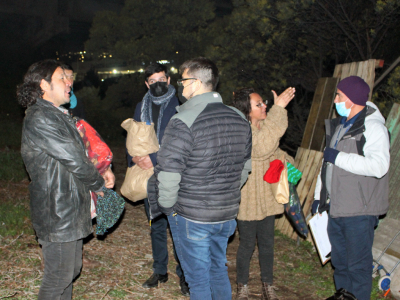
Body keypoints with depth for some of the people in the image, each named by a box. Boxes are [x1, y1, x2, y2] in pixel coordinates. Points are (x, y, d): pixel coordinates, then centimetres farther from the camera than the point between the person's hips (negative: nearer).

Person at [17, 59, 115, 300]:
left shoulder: (60, 115, 15)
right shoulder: (39, 119, -19)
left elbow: (79, 151, 15)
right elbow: (74, 159, -20)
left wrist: (102, 173, -2)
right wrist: (99, 183, -5)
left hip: (72, 209, 10)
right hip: (57, 213, -10)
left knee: (72, 268, 20)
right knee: (59, 276, 2)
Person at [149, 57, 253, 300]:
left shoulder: (184, 122, -20)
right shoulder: (239, 119, 3)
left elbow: (168, 175, -21)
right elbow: (246, 166, 12)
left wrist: (167, 206, -4)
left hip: (191, 218, -6)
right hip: (227, 215, 7)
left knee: (198, 279, 9)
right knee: (219, 270, 23)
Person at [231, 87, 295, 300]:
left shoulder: (265, 126, 5)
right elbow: (261, 147, -38)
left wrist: (286, 160, -2)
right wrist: (278, 108, -39)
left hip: (267, 197, 7)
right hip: (247, 200, -6)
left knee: (267, 243, 16)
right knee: (247, 244, 7)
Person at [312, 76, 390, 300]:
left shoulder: (373, 127, -13)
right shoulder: (339, 125, 15)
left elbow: (378, 166, -29)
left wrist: (338, 157, -22)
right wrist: (318, 196, 21)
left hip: (359, 212, -8)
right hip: (336, 208, 8)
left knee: (358, 266, 0)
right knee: (340, 262, 18)